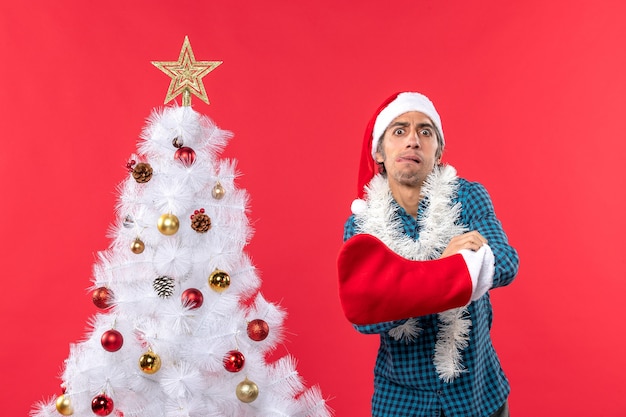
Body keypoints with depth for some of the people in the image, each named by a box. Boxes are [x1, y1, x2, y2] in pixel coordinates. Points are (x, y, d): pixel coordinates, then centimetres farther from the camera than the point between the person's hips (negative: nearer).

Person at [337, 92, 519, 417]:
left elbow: (506, 264, -24)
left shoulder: (469, 197, -9)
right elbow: (363, 315, -20)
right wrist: (447, 269, -36)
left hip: (479, 387, 1)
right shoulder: (360, 225, -9)